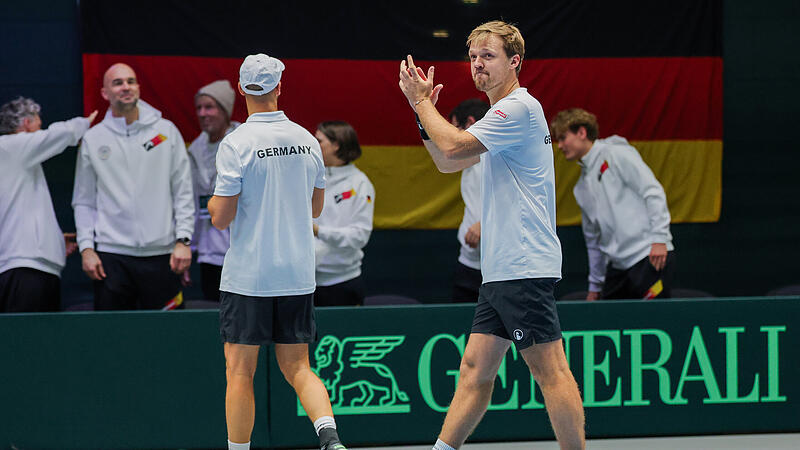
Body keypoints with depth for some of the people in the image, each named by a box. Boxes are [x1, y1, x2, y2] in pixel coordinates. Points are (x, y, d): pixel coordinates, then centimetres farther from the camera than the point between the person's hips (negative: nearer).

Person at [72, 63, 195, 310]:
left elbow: (183, 192, 7)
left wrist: (183, 240, -3)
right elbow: (83, 202, 11)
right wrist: (86, 248, 0)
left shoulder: (166, 131, 7)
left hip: (161, 253, 0)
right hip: (111, 256, 0)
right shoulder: (93, 139, 8)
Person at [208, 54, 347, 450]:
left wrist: (213, 201, 9)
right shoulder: (307, 140, 4)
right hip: (298, 275, 5)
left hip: (247, 278, -5)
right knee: (297, 368, 9)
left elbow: (221, 218, -12)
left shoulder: (236, 144, -12)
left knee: (239, 372, 4)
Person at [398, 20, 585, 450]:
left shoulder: (519, 107, -11)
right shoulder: (503, 115, 21)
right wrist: (424, 110, 17)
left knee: (550, 370, -9)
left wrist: (421, 100, -3)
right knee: (475, 369, 10)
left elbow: (454, 147, -18)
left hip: (525, 267, -10)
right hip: (499, 270, 10)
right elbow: (448, 162, 30)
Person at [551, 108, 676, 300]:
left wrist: (659, 238, -18)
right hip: (617, 266, 8)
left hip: (649, 256, -8)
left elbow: (653, 192, -9)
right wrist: (595, 286, 25)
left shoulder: (617, 153, -1)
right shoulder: (582, 187, 22)